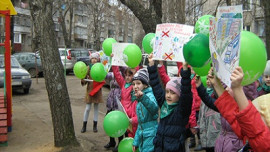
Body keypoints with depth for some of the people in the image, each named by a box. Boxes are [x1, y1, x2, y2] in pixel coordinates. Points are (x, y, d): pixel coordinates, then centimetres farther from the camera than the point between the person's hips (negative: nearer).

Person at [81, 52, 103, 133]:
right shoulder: (88, 68, -1)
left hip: (97, 89, 1)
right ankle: (84, 125, 12)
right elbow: (85, 79, -1)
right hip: (90, 89, -1)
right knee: (88, 108, 1)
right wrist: (83, 80, -22)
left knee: (96, 107, 9)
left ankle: (95, 125, 18)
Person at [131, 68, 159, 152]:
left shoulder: (149, 95, -12)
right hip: (142, 136, 9)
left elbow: (154, 108, -37)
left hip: (151, 135, -8)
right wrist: (136, 141, 21)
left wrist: (143, 98, -56)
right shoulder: (139, 101, 14)